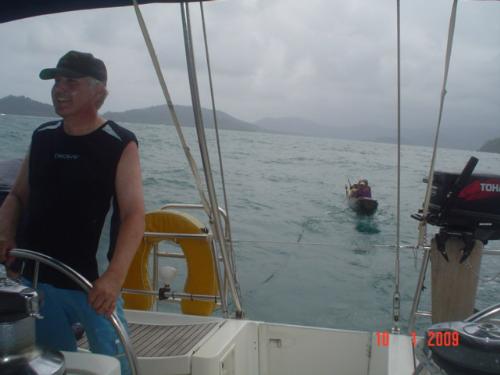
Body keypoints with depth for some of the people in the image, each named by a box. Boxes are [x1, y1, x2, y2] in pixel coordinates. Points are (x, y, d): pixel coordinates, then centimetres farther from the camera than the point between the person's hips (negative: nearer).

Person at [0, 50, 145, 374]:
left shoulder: (120, 144, -10)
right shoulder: (42, 137, 7)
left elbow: (134, 215, -17)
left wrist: (114, 276, -29)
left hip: (93, 282, -4)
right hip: (35, 279, 5)